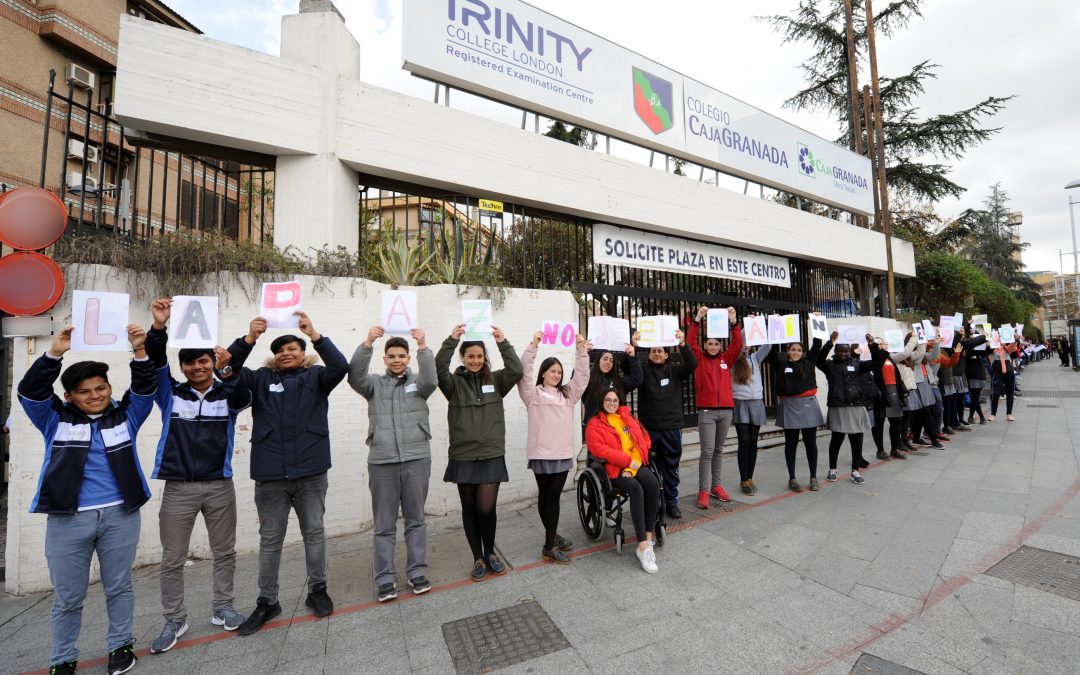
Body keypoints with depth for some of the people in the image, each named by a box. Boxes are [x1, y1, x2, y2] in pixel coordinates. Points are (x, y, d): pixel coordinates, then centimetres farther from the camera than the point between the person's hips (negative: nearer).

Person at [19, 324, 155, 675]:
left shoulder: (125, 416, 5)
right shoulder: (56, 419, 4)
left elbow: (145, 388, -7)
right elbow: (30, 391, -10)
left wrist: (140, 351, -21)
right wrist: (54, 353, -22)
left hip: (120, 516, 0)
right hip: (67, 519, 0)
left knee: (119, 587, 13)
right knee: (67, 595, 12)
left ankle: (121, 646, 29)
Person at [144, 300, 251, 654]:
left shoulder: (227, 394, 1)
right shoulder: (171, 394, 3)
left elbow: (244, 397, -21)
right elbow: (152, 365, -11)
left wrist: (228, 370, -39)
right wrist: (158, 328, -27)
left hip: (220, 486, 0)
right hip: (178, 487, 0)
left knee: (225, 552, 11)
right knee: (172, 559, 10)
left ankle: (222, 608, 29)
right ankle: (174, 619, 27)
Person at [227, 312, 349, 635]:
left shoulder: (315, 378, 3)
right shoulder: (261, 379, 8)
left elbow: (340, 367, -17)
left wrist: (314, 334, -25)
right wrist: (249, 338, -21)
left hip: (311, 472, -1)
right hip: (270, 475, 1)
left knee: (314, 532, 12)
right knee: (270, 539, 13)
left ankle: (317, 590, 29)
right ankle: (267, 601, 29)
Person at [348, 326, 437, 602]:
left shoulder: (417, 382, 6)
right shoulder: (375, 383, 7)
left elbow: (431, 380, -16)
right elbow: (355, 377, -13)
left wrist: (423, 347, -30)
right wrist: (367, 343, -27)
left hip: (416, 459, 0)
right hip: (381, 462, 0)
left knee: (416, 520, 10)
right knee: (384, 524, 9)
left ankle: (417, 573, 23)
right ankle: (385, 579, 21)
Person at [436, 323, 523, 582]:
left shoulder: (495, 380, 4)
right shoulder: (454, 383, 0)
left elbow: (516, 371, -13)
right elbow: (438, 370, -19)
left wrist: (503, 342, -20)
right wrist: (451, 340, -27)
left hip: (492, 456, 0)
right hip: (463, 457, 1)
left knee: (486, 509, -4)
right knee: (470, 509, 11)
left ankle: (490, 553, 23)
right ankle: (478, 558, 29)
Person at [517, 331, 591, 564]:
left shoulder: (568, 394, 15)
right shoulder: (533, 394, 0)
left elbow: (581, 376, 7)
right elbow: (523, 372, -13)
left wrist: (581, 349, -4)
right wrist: (533, 346, -19)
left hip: (563, 453, 4)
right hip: (541, 453, -4)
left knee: (554, 496, 5)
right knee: (544, 495, 8)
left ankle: (550, 544, 14)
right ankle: (552, 540, 21)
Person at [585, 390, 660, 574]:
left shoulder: (628, 418, 18)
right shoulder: (594, 424, 3)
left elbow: (645, 439, 12)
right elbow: (598, 449, -11)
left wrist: (635, 462, -5)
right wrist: (627, 460, -15)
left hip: (635, 464, 5)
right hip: (613, 469, -4)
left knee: (653, 484, -26)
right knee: (636, 489, -32)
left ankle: (649, 538, -18)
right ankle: (644, 547, -30)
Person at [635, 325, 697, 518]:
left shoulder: (675, 370, 6)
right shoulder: (643, 370, 4)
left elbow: (692, 364, -11)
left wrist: (683, 344, -25)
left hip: (672, 427, 1)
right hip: (648, 428, -1)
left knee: (671, 467, 11)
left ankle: (672, 502, 25)